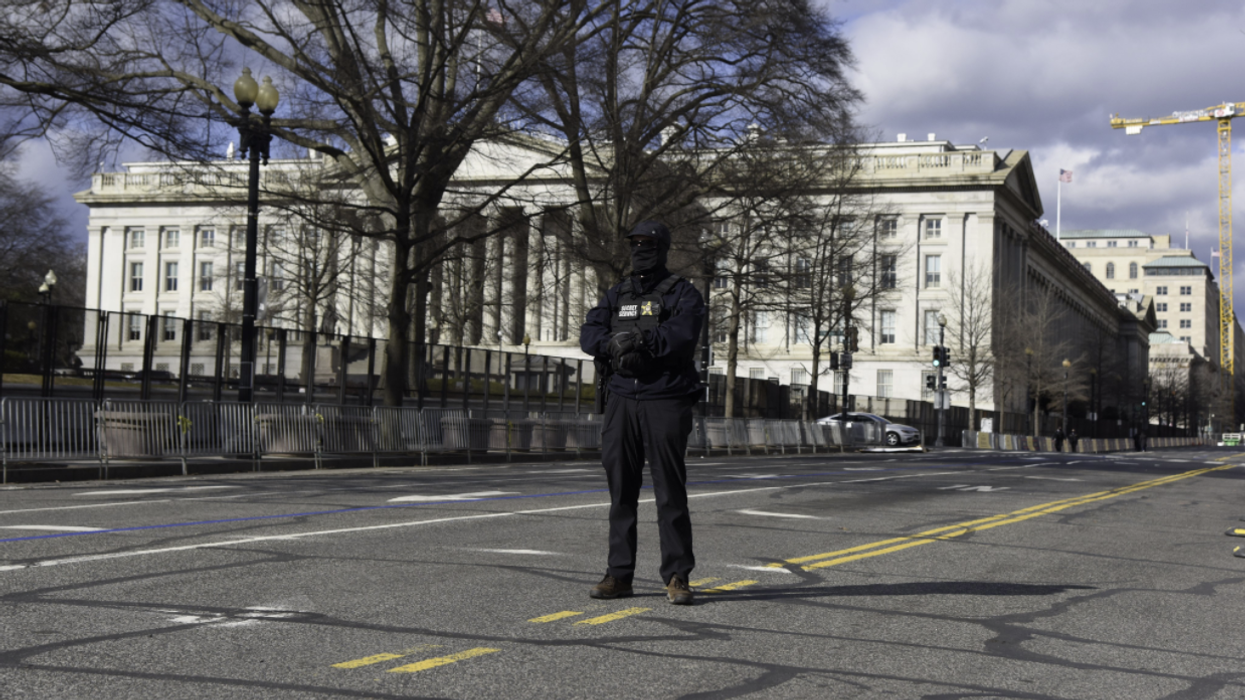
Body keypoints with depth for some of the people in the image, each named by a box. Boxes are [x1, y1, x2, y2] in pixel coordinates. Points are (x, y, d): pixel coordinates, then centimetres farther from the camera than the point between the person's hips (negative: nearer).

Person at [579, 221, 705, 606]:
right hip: (622, 401, 5)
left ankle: (677, 577, 2)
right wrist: (614, 344, -17)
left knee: (671, 493, -4)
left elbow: (682, 334, -17)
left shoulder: (682, 294, 1)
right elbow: (589, 335, 3)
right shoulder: (617, 295, 17)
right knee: (621, 491, 5)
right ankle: (619, 575, 11)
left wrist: (642, 340, -23)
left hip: (666, 403, -5)